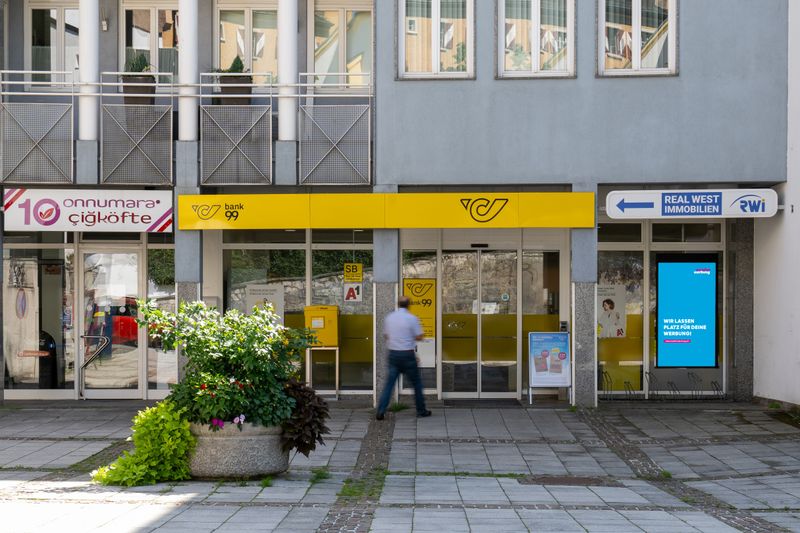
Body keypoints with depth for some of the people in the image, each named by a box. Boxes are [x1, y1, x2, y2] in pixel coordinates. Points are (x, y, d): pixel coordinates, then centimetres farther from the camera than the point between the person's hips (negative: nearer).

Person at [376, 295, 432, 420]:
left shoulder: (389, 317, 4)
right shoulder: (412, 318, -10)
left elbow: (385, 336, 12)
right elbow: (419, 337, -8)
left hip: (393, 354, 3)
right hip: (407, 355, -3)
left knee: (389, 383, 4)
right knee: (416, 384, 11)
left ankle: (380, 411, -4)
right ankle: (421, 410, 19)